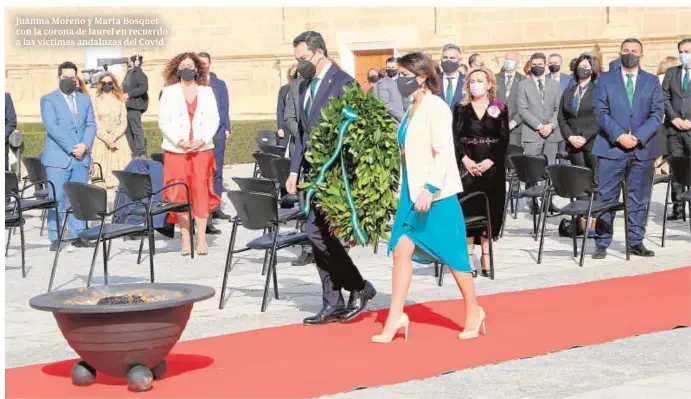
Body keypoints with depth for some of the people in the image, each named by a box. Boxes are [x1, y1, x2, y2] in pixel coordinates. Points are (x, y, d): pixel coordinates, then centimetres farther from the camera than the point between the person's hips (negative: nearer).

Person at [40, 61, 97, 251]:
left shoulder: (85, 99, 17)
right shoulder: (48, 100, 2)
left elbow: (91, 125, 11)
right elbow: (51, 127, -9)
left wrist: (85, 145, -8)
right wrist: (71, 148, -15)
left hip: (81, 157, 4)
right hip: (58, 157, -4)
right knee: (57, 199, -5)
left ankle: (77, 235, 8)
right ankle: (55, 238, -3)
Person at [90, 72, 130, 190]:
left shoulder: (120, 101, 9)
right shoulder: (96, 101, 2)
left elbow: (123, 123, 3)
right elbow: (95, 124, -4)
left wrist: (113, 137, -11)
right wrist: (107, 139, -13)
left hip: (118, 141, 2)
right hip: (101, 141, -2)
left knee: (118, 170, -5)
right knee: (102, 171, -7)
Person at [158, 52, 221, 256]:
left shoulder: (206, 91, 11)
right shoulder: (169, 92, 7)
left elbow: (214, 119, 6)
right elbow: (163, 121, 1)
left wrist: (202, 140, -9)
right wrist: (179, 141, -12)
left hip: (202, 149, 1)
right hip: (176, 150, -1)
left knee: (201, 192, -4)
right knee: (180, 193, -3)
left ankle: (202, 239, -2)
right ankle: (185, 239, 1)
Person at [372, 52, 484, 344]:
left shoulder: (435, 107, -13)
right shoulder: (413, 109, 12)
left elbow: (443, 151, -20)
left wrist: (430, 189, -27)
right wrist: (412, 190, 16)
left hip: (435, 194, -8)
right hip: (412, 192, 8)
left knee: (452, 255, 3)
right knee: (401, 250, 0)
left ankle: (473, 313, 20)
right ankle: (395, 318, 2)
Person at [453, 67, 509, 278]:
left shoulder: (500, 109, 5)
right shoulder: (461, 108, 6)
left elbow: (504, 139, 0)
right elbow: (455, 137, 0)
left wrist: (489, 161, -12)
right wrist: (465, 160, -13)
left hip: (492, 167, 0)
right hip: (467, 167, 0)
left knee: (490, 211, 2)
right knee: (468, 210, -3)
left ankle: (486, 258, 7)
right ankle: (468, 259, 0)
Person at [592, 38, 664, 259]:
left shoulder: (652, 81, 10)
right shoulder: (605, 80, 7)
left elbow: (657, 113, 3)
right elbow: (601, 112, -1)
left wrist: (638, 137, -11)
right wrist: (619, 136, -14)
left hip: (643, 148, 2)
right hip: (612, 148, -2)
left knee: (639, 198, 6)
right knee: (606, 198, -3)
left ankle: (636, 242, 14)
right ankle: (602, 243, 2)